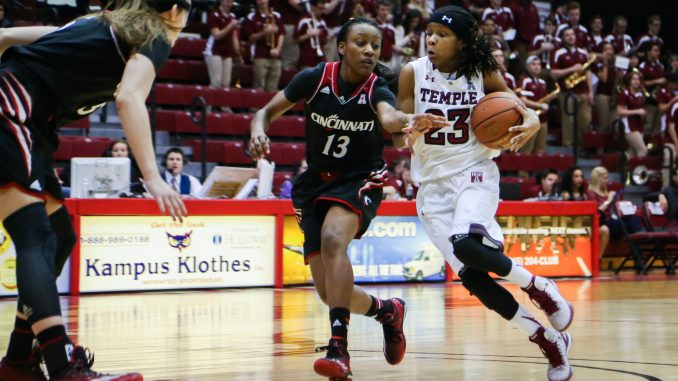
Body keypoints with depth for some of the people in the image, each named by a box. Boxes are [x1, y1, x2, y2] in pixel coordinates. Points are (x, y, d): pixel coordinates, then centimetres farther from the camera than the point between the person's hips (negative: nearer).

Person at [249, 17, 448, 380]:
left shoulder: (376, 89, -15)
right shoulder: (315, 78, -9)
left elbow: (388, 117, -39)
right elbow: (267, 111, 1)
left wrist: (409, 120, -63)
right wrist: (259, 132, -23)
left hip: (359, 182, -4)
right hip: (316, 182, 4)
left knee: (333, 238, -36)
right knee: (330, 292, -1)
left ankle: (338, 348, -39)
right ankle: (387, 310, 33)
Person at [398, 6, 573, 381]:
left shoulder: (483, 74, -4)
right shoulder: (413, 73, -2)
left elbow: (518, 109, 8)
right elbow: (401, 132, -2)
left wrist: (531, 122, -17)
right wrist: (411, 132, -26)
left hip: (474, 172, -3)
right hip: (432, 183, 3)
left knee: (467, 246, -32)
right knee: (470, 275, -5)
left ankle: (539, 287, -5)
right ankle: (548, 340, 9)